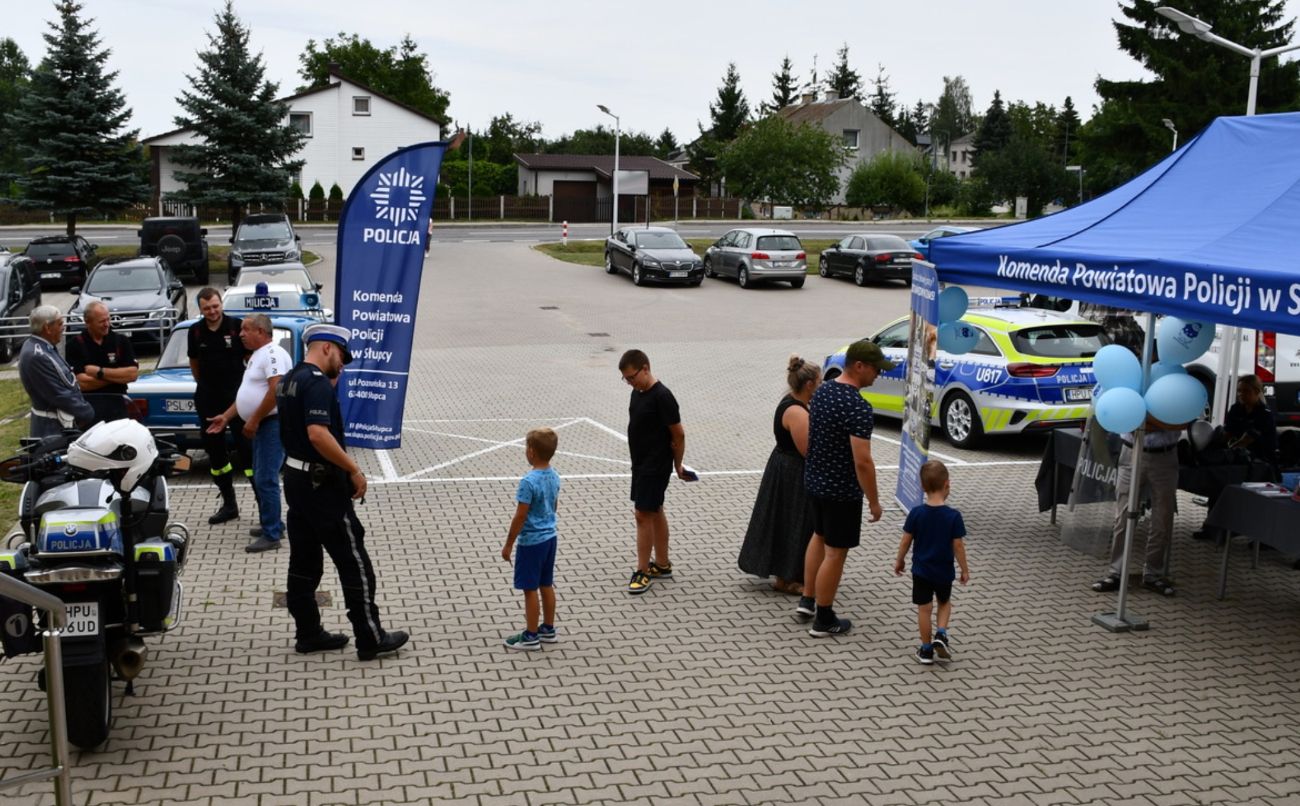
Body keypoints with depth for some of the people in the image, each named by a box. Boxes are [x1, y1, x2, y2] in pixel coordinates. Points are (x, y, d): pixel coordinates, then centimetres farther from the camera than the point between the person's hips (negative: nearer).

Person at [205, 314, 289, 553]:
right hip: (262, 425, 11)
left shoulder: (272, 354, -15)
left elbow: (275, 391, -25)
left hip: (273, 423, -11)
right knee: (261, 478, 16)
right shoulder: (257, 355, 18)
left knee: (266, 479, -10)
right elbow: (247, 393, 24)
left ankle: (271, 535, -6)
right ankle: (272, 525, 26)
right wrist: (226, 416, 19)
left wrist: (254, 420, -21)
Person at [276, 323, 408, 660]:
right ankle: (370, 639, 5)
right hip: (322, 483, -10)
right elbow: (318, 434, -30)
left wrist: (331, 386, 10)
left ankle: (308, 633, 22)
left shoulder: (289, 380, 10)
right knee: (354, 562, -1)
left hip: (296, 477, 10)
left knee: (304, 562, 14)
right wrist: (354, 470, -22)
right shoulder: (317, 383, -19)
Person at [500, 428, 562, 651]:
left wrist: (508, 544, -11)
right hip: (549, 537, 8)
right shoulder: (554, 476, 2)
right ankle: (548, 629, 27)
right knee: (546, 585, 17)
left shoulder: (528, 481, -23)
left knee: (530, 589, 3)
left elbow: (520, 517, -20)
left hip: (531, 541, -8)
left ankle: (531, 636, 11)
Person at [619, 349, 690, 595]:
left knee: (643, 515, -6)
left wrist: (677, 466, -5)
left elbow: (678, 434, -15)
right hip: (641, 464, 9)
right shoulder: (637, 392, 6)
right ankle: (662, 565, 27)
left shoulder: (662, 397, -20)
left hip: (656, 467, -9)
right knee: (655, 512, 16)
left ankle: (643, 571, 2)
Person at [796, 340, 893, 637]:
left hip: (815, 480, 9)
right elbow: (862, 461, -27)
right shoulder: (858, 407, -25)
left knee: (819, 537, 26)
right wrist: (874, 501, -17)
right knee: (835, 553, 4)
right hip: (842, 490, -9)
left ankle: (806, 602, 34)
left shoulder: (821, 392, 2)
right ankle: (824, 620, 14)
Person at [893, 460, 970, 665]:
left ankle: (926, 649, 16)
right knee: (945, 602, 23)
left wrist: (899, 561, 11)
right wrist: (964, 570, 2)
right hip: (944, 571, 0)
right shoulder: (953, 516, -15)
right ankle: (941, 634, 3)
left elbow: (906, 541, -5)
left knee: (924, 608, 10)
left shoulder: (916, 513, -11)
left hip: (921, 570, 0)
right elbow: (958, 546, -11)